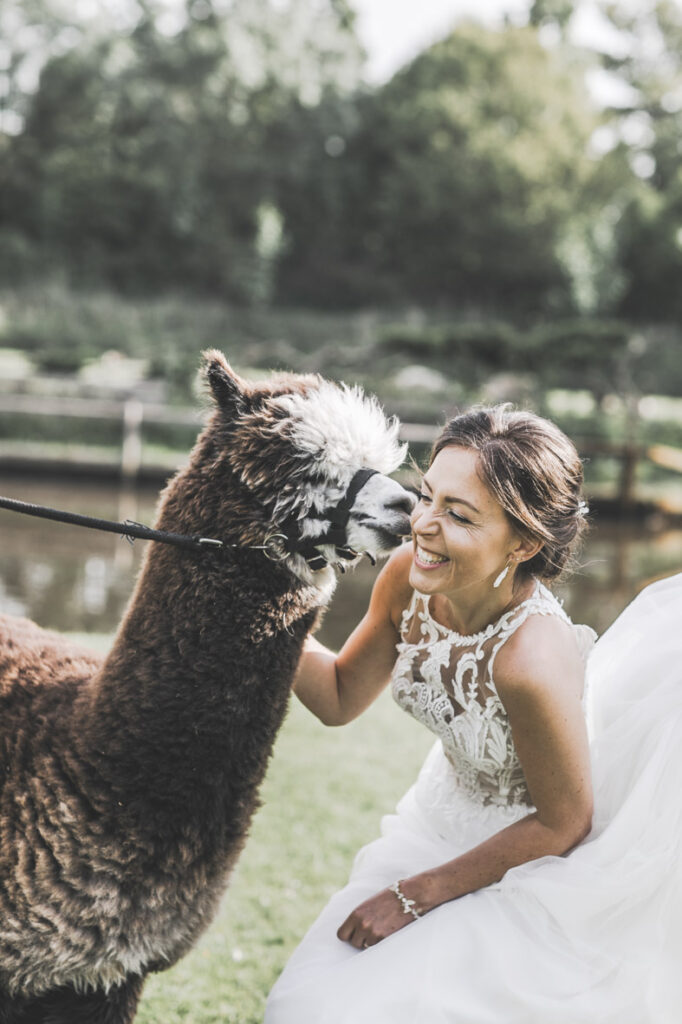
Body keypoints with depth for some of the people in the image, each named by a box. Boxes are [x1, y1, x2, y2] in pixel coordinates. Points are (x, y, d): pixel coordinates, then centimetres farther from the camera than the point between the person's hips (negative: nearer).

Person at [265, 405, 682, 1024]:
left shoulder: (531, 659, -36)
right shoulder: (407, 579, -17)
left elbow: (562, 824, -21)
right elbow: (340, 699, 0)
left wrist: (415, 896, -14)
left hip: (536, 861, -6)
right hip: (443, 820, 6)